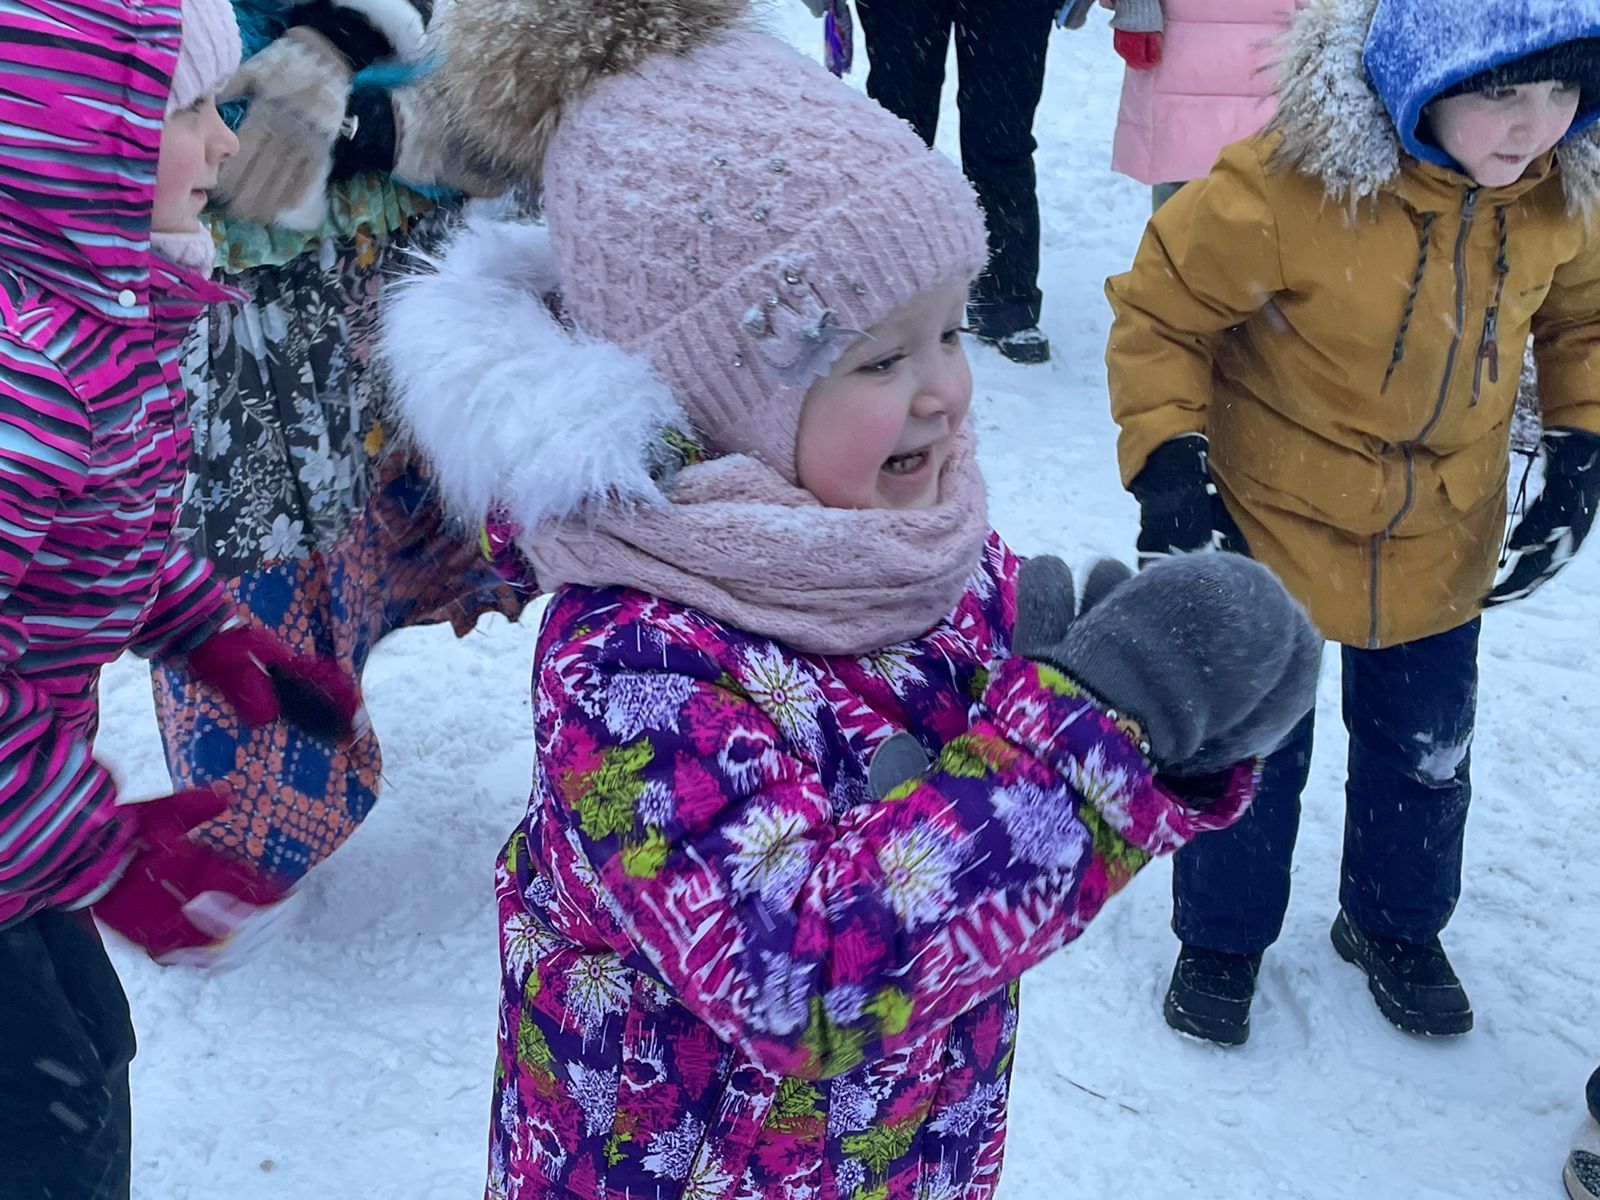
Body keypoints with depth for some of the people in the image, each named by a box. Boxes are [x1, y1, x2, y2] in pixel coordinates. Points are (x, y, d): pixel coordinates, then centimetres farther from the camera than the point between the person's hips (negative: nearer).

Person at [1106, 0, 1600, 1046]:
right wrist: (1169, 464, -21)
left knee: (1426, 752, 19)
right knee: (1252, 752, 9)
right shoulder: (1287, 191, -28)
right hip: (1271, 528, -4)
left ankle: (1395, 925, 46)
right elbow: (1157, 314, -15)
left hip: (1441, 547, 5)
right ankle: (1222, 937, 35)